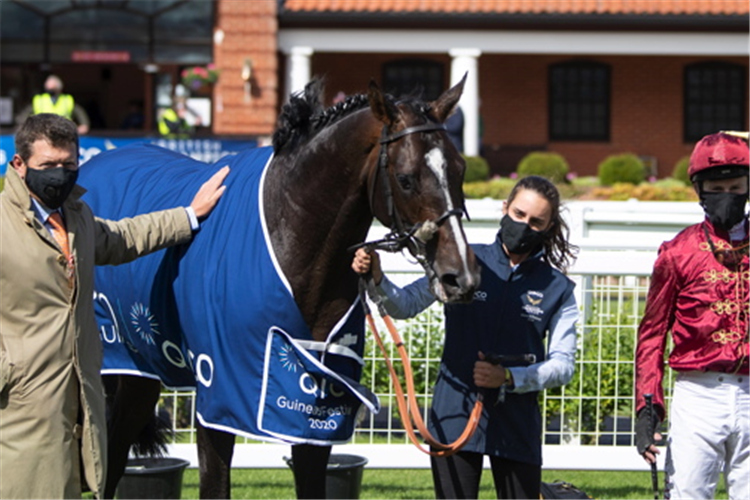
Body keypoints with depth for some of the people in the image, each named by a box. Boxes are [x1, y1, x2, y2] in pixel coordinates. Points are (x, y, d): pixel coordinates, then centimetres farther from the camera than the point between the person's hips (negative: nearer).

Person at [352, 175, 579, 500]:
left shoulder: (557, 288, 2)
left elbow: (563, 364, -1)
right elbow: (406, 305, -5)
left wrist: (508, 377, -16)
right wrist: (376, 280, -25)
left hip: (517, 424, 1)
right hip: (455, 416, -1)